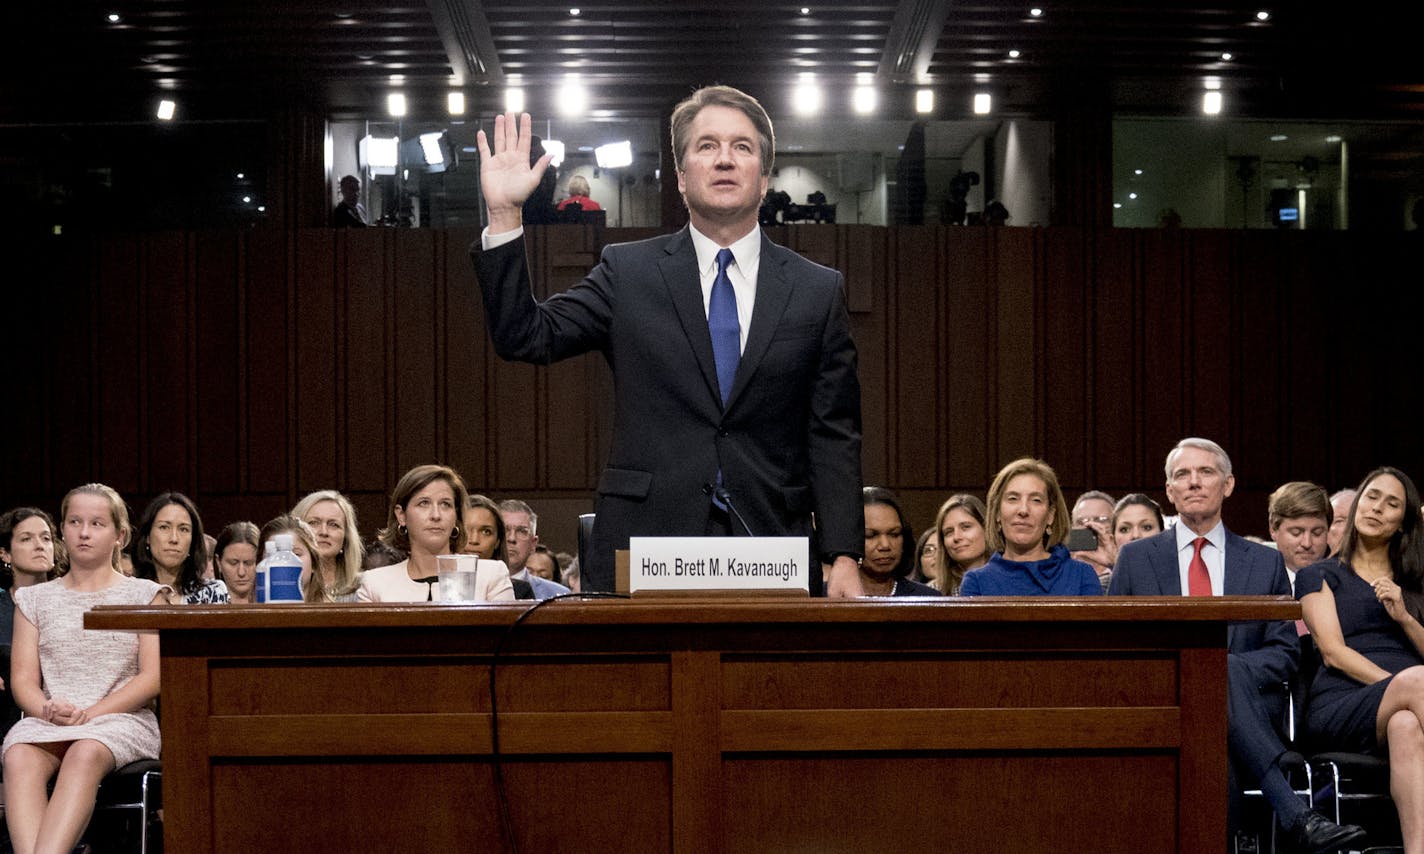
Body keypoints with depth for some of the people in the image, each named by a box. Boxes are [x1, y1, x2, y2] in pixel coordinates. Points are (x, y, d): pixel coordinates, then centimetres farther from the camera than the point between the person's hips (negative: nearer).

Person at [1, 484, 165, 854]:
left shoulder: (143, 595, 13)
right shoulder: (36, 599, 20)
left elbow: (153, 677, 2)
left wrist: (91, 713, -12)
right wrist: (49, 710, -14)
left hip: (122, 719, -2)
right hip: (46, 722, 2)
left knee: (85, 755, -39)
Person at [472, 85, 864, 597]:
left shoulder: (818, 291, 9)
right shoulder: (628, 272, 8)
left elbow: (833, 437, 7)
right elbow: (523, 338, 0)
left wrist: (843, 558, -1)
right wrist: (504, 215, -8)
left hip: (771, 553, 1)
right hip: (643, 552, -1)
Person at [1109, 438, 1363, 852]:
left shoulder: (1266, 563, 17)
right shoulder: (1135, 558, 16)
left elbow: (1285, 654, 10)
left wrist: (1228, 667, -11)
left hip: (1247, 702, 1)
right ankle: (1296, 816, -45)